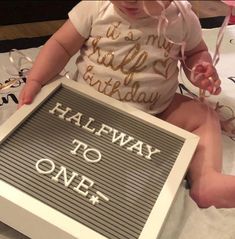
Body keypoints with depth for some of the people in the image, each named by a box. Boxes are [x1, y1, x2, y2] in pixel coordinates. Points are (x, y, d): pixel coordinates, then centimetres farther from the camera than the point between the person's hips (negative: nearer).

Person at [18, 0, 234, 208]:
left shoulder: (182, 17, -10)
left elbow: (195, 52, 8)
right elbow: (62, 45, -8)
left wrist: (201, 68, -16)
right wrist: (34, 82, -19)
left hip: (155, 113, 2)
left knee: (205, 116, -10)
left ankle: (206, 179, -22)